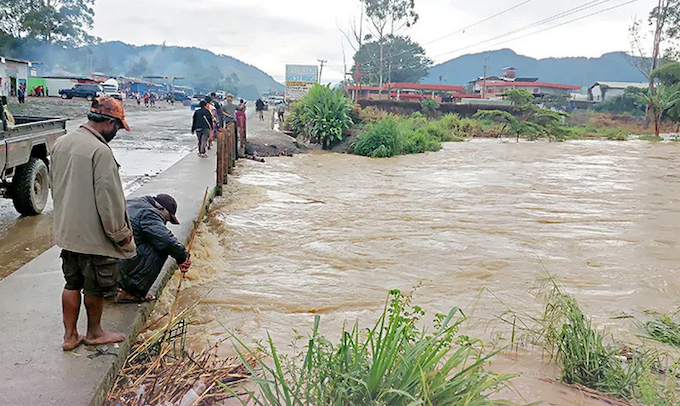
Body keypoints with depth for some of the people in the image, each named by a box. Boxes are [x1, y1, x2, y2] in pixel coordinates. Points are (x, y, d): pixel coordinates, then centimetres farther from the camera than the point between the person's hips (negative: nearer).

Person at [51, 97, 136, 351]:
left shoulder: (61, 143, 4)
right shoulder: (100, 151, -23)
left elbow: (56, 187, 14)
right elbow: (108, 198, -22)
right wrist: (121, 232, -11)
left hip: (66, 231, 8)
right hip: (94, 235, -8)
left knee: (72, 284, 18)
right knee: (95, 288, 11)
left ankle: (70, 335, 27)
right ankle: (94, 333, 28)